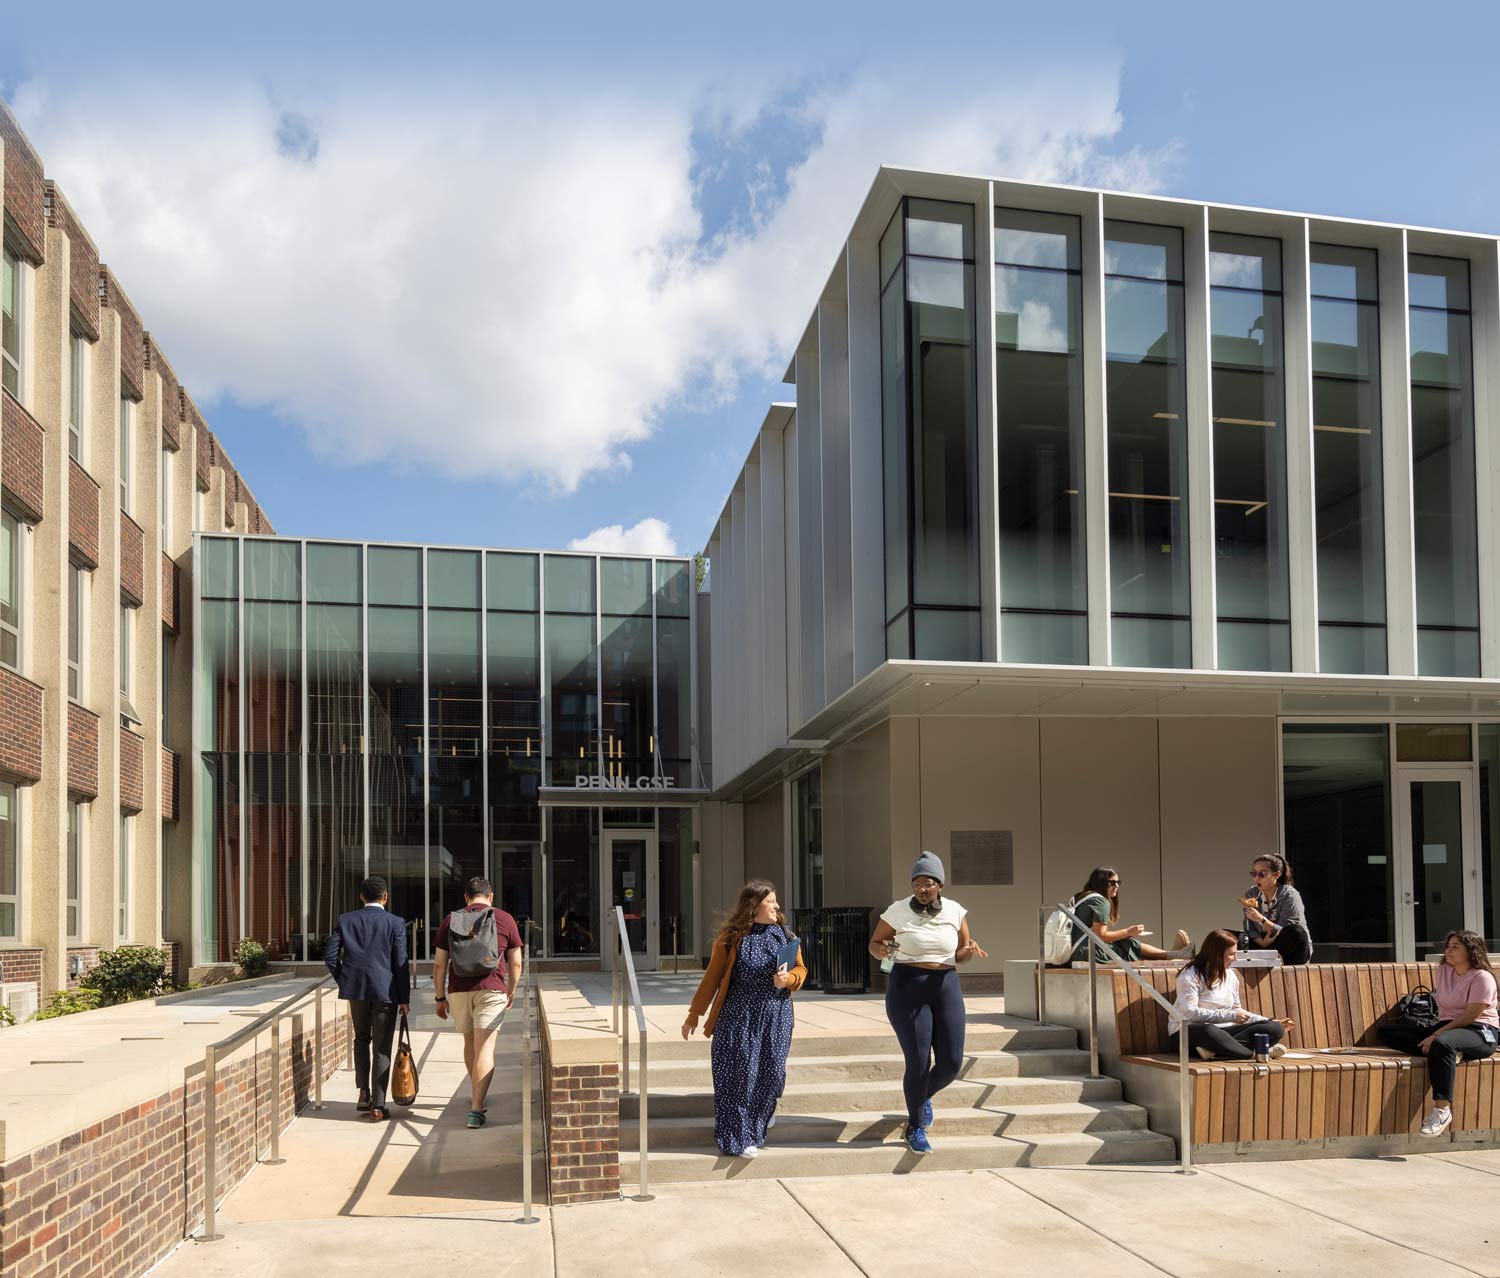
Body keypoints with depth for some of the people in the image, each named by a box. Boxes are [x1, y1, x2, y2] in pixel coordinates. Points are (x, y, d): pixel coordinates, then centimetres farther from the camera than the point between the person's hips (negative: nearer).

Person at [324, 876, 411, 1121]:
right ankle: (378, 1106, 3)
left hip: (355, 988, 3)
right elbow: (401, 963, -6)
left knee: (361, 1039, 21)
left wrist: (344, 981, 13)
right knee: (381, 1047, 4)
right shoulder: (395, 923, -5)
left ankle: (364, 1095, 16)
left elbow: (330, 955, 0)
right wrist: (404, 998, 0)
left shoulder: (345, 920, 2)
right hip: (385, 990, -3)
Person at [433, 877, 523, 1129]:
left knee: (470, 1043, 21)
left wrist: (440, 997, 12)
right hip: (491, 989, -3)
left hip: (458, 991, 3)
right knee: (485, 1048, -5)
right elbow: (515, 962, 6)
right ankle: (476, 1109, -14)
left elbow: (439, 964, 5)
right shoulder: (504, 919, 3)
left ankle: (477, 1096, 37)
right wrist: (511, 992, 19)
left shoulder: (450, 921, 7)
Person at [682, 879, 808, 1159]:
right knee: (740, 1073, -3)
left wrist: (788, 979, -13)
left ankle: (763, 1112, 33)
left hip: (776, 1016, 3)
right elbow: (712, 977, 1)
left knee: (772, 1070, 1)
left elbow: (801, 969, 11)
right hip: (739, 1015, -3)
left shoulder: (785, 934, 6)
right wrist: (694, 1016, 3)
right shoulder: (731, 937, -4)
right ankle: (739, 1138, 7)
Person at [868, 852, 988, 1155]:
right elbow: (874, 943, 4)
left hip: (946, 987, 3)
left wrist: (970, 950, -14)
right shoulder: (898, 911, -6)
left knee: (952, 1062, 0)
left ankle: (924, 1096, 34)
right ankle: (915, 1128, 16)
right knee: (918, 1062, -6)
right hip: (906, 987, -3)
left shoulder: (955, 911, 2)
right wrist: (882, 950, -19)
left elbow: (959, 956, 10)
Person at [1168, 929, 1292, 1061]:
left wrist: (1270, 1022, 11)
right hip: (1188, 1033, -7)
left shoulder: (1231, 975, 13)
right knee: (1209, 1031, -44)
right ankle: (1254, 1053, -28)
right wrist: (1230, 1016, -19)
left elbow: (1237, 1011, 21)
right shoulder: (1191, 976, -8)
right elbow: (1189, 1013, -19)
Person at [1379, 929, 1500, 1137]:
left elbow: (1471, 1016, -17)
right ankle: (1450, 1053, -21)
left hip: (1480, 1033, -8)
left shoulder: (1482, 977, -9)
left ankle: (1442, 1108, -38)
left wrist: (1436, 1035, -22)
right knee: (1387, 1032, -8)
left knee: (1441, 1043, -42)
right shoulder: (1443, 970, 12)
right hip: (1447, 1027, 8)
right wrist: (1434, 1035, 3)